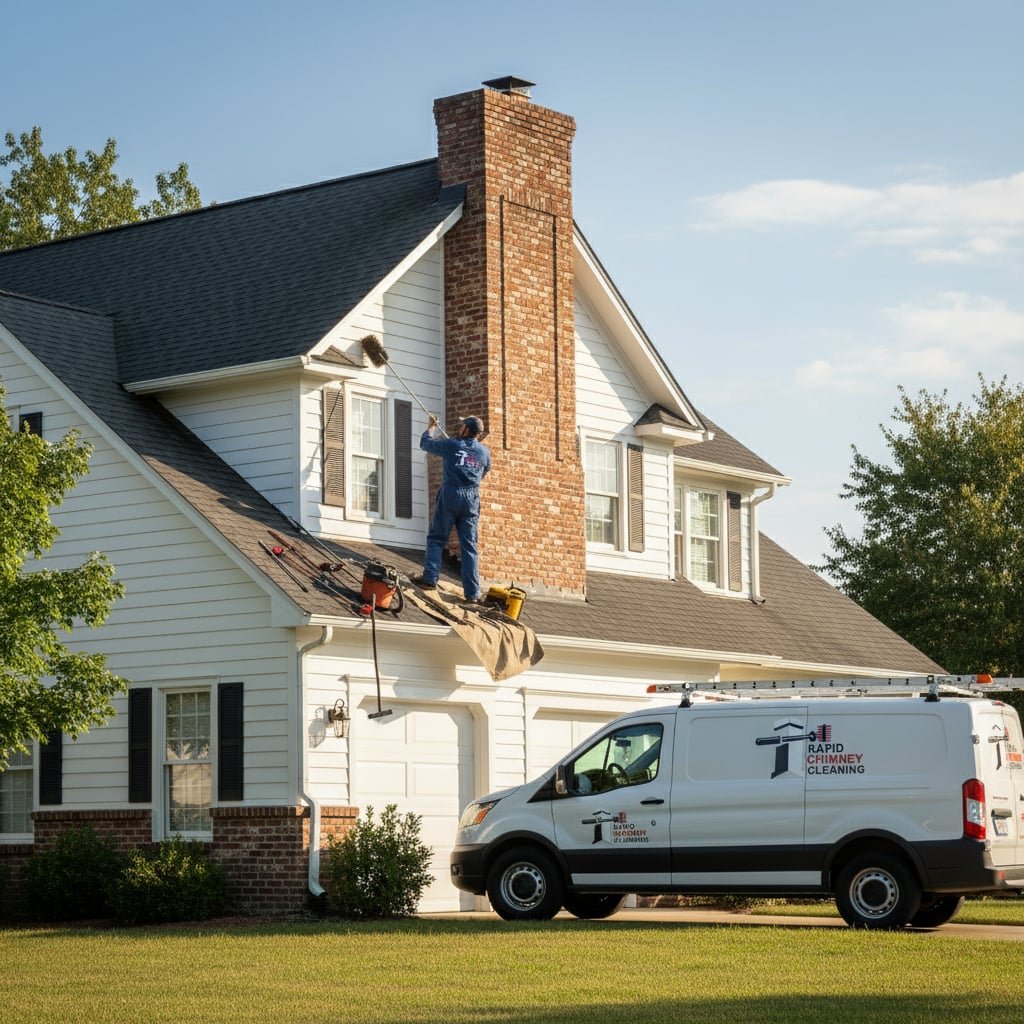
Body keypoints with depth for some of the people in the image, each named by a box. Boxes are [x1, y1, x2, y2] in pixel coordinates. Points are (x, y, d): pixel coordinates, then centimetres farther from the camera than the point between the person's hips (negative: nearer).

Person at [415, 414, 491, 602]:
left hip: (450, 495, -2)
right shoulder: (484, 451, 8)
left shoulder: (451, 445, 1)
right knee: (469, 546, 2)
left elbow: (425, 443, 15)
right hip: (471, 500, 2)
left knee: (436, 538, 7)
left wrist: (430, 427, 33)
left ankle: (430, 578, -4)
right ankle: (472, 592, -2)